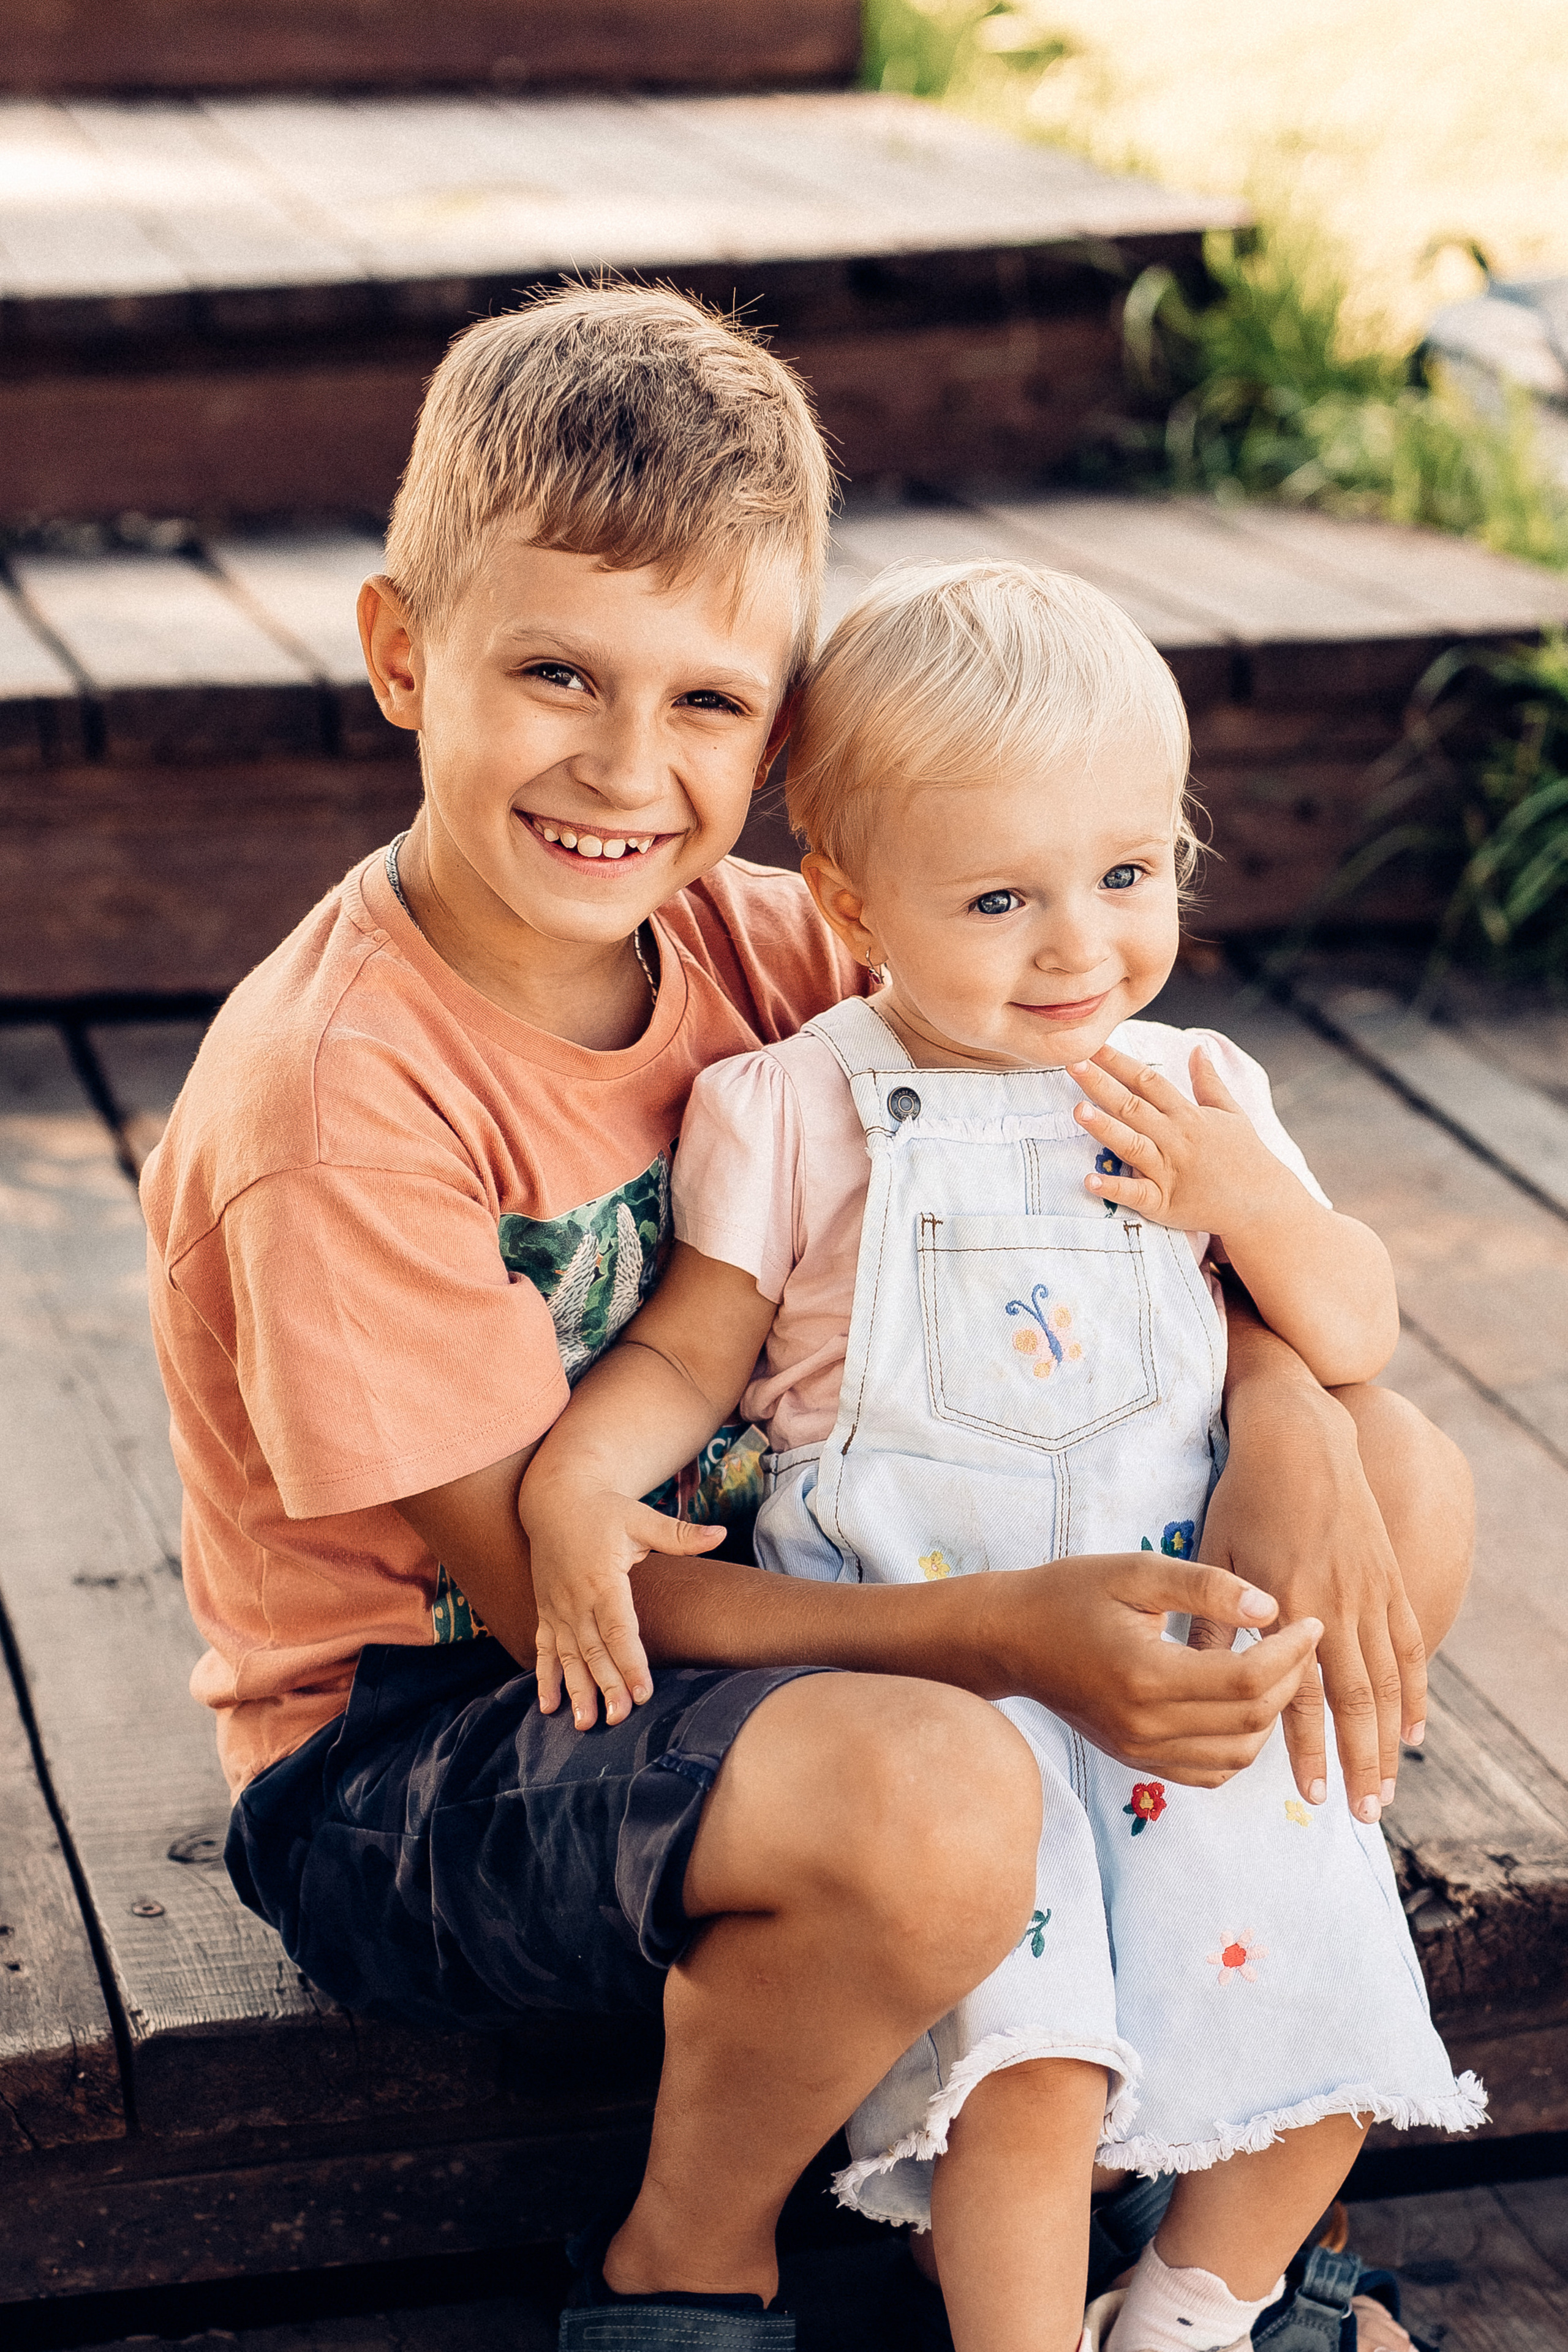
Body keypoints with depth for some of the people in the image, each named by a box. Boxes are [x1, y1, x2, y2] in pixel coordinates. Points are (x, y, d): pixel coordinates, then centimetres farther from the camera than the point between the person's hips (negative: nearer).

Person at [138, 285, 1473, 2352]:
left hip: (732, 1600, 7)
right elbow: (547, 1587, -23)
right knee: (934, 1796, -38)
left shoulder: (758, 948, -4)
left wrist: (1288, 1420, -18)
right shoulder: (336, 1099, -25)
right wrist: (1009, 1637, -33)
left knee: (1402, 1479, -2)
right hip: (403, 1751, -7)